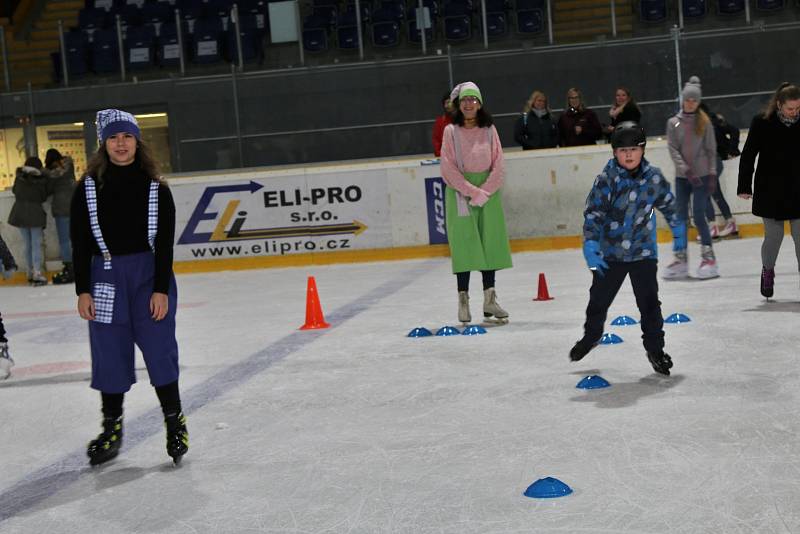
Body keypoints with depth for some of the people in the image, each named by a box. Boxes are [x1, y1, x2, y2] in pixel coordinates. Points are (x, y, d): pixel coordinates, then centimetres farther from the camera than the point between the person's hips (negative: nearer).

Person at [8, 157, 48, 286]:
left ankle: (31, 273, 19)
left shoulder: (19, 178, 0)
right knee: (36, 244, 0)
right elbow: (44, 197, -2)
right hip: (35, 213, -4)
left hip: (19, 213, 4)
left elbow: (14, 191, 13)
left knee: (27, 245, 14)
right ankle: (37, 274, -5)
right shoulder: (41, 180, -8)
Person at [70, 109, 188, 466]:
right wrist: (82, 291, -3)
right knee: (109, 354, 6)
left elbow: (164, 241, -2)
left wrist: (161, 289, -9)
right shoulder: (88, 187, 1)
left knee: (159, 349, -1)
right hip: (105, 277, 1)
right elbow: (80, 242, 1)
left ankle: (174, 421, 14)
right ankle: (112, 428, 21)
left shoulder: (155, 188, 0)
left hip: (151, 274, -1)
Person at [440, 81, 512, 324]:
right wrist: (472, 192, -13)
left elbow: (498, 166, 0)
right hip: (459, 192, -2)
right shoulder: (451, 131, -1)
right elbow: (449, 168, -7)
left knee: (490, 242, 3)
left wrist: (484, 192, -11)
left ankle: (490, 299, 9)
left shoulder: (489, 130, 5)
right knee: (463, 244, -3)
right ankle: (463, 299, 3)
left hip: (488, 190, 2)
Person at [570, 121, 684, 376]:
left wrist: (678, 233, 20)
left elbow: (668, 204, 11)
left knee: (649, 301, -3)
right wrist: (590, 245, -23)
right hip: (610, 251, 0)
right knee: (599, 298, 15)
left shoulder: (654, 177, -5)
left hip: (643, 251, 1)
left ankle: (655, 347, 12)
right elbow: (593, 212, -15)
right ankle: (592, 335, 41)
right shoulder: (606, 179, -14)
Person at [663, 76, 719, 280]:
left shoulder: (704, 122, 0)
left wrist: (712, 174, -7)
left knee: (699, 216, -8)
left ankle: (709, 259, 1)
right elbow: (673, 149, -4)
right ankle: (681, 259, 11)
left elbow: (711, 149, 1)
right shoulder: (673, 123, 3)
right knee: (681, 217, 4)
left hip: (702, 175, -2)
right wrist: (687, 170, -15)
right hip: (682, 177, 3)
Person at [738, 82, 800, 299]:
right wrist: (744, 186, -4)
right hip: (769, 193, -2)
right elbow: (748, 155, -3)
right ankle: (767, 271, 29)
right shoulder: (761, 123, -8)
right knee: (774, 236, 3)